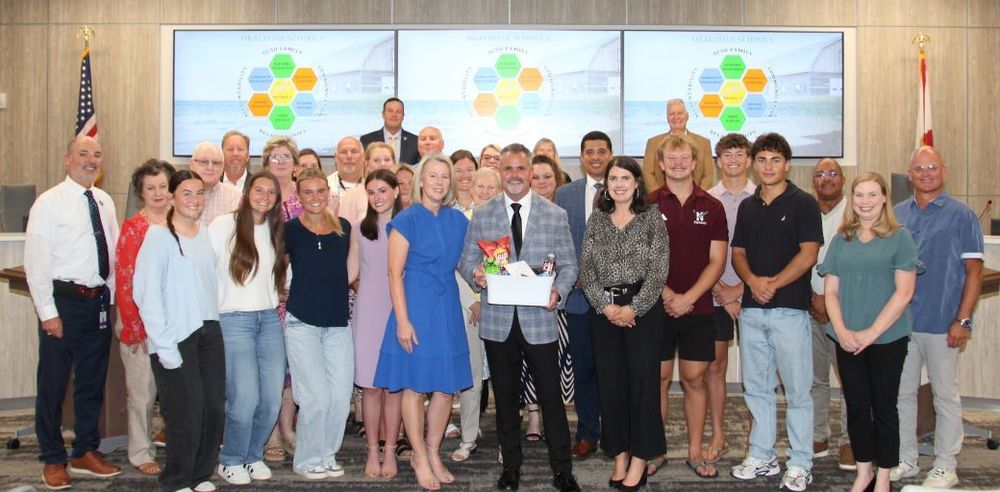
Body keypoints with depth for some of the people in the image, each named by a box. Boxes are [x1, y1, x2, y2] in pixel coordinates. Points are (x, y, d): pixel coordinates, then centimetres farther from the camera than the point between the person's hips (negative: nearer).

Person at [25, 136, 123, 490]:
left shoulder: (105, 202, 9)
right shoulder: (50, 203, -8)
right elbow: (36, 262, -11)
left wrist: (111, 295, 8)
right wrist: (48, 312, -14)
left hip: (99, 301, 6)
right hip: (63, 301, -6)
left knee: (93, 381, 15)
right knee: (53, 384, 4)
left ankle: (86, 453, 29)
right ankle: (53, 461, 19)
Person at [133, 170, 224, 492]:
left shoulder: (207, 234, 11)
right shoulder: (158, 236, -8)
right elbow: (146, 292, -11)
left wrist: (215, 317, 5)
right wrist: (163, 344, -14)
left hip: (209, 331, 6)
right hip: (176, 336, -6)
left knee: (214, 407, 6)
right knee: (186, 411, -3)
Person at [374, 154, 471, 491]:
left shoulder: (458, 220, 9)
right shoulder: (407, 220, -6)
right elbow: (395, 274, -9)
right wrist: (402, 321, -14)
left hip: (448, 309, 5)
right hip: (416, 308, -5)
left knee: (446, 387, 8)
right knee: (415, 386, 2)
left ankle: (433, 454, 24)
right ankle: (421, 460, 15)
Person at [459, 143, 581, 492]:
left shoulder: (555, 215, 4)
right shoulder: (482, 215, 6)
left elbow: (568, 264, 4)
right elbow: (466, 260, 7)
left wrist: (558, 291, -15)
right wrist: (475, 275, -15)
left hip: (539, 319, -1)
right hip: (497, 320, 1)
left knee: (551, 396, 1)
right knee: (505, 397, 12)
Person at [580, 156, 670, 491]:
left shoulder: (652, 218, -1)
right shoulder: (596, 220, 8)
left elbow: (659, 271, -7)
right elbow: (586, 269, 4)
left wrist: (633, 308, -12)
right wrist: (605, 306, -8)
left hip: (643, 309, -3)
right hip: (604, 311, 3)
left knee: (642, 381, 0)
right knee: (610, 383, 6)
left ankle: (640, 459, 10)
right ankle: (619, 455, 18)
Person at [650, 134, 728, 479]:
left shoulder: (712, 207, 4)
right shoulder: (648, 205, 1)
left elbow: (717, 261, 0)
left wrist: (688, 297, -10)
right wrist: (666, 294, -12)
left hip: (698, 309, 1)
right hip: (657, 307, -1)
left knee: (694, 380, 7)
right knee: (658, 379, 5)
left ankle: (695, 452, 18)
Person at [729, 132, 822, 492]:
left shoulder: (803, 204, -2)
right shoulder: (747, 207, 14)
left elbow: (808, 254, -9)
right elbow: (738, 253, 12)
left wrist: (774, 284, -15)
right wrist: (752, 280, -8)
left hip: (790, 308, -5)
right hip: (751, 309, 5)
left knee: (797, 390, 0)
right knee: (756, 388, 12)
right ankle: (761, 456, 23)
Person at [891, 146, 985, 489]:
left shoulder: (961, 215, -3)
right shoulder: (897, 214, 8)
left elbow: (974, 271, -5)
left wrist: (962, 320, -11)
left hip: (941, 323, -4)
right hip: (900, 322, 4)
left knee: (945, 396, 6)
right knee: (902, 393, 11)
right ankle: (905, 460, 24)